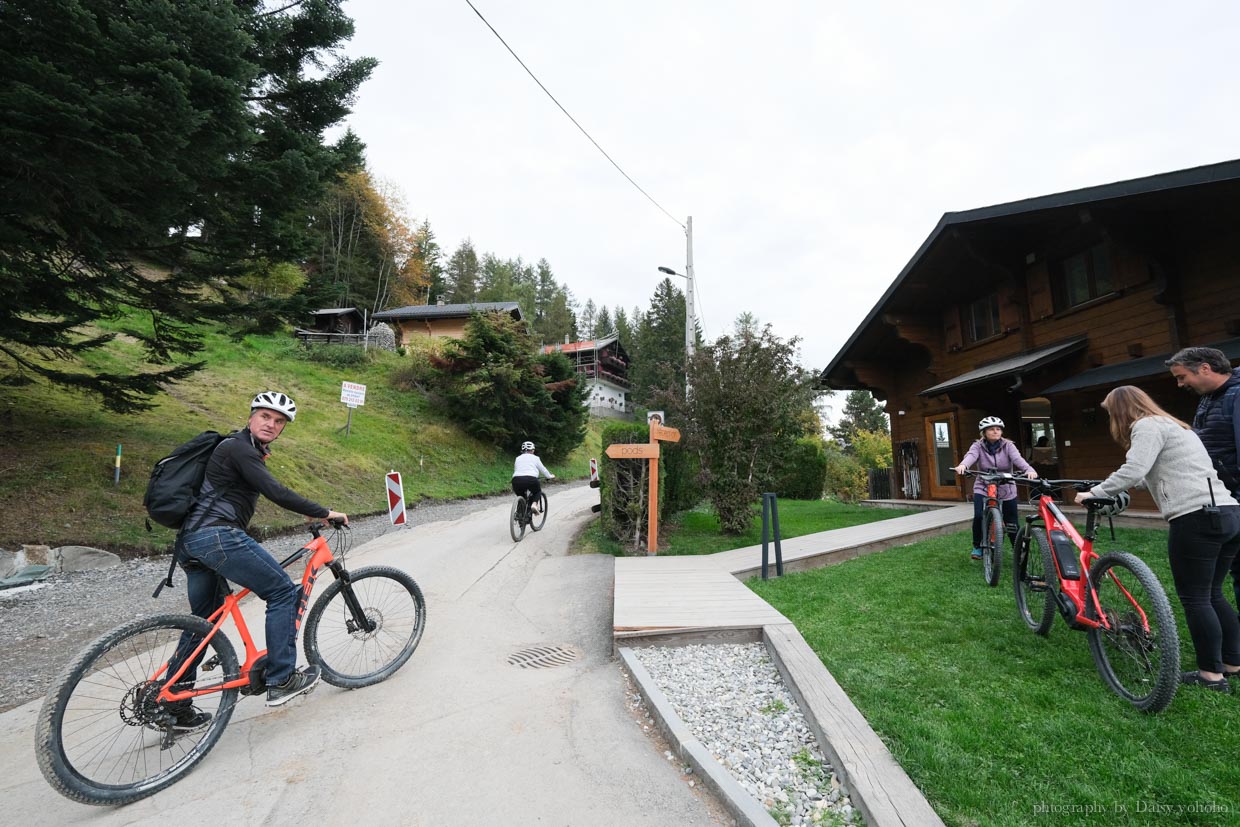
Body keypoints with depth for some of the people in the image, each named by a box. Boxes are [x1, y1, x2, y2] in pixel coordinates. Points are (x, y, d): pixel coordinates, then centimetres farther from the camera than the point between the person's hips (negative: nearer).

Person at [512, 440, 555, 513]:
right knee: (538, 491, 26)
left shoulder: (518, 458, 25)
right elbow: (543, 469, 22)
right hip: (530, 480, -3)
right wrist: (550, 476, 40)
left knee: (520, 497, 26)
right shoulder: (535, 458, 16)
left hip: (517, 480, 3)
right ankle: (534, 504, -2)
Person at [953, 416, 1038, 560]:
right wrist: (962, 465, -51)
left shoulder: (1008, 446, -4)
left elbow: (1018, 459, -22)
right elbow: (970, 456, -28)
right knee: (979, 516, -20)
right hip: (983, 488, -1)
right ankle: (977, 547, 3)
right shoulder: (978, 446, -6)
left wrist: (1029, 470, -44)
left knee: (1011, 523, 5)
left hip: (1007, 490, 1)